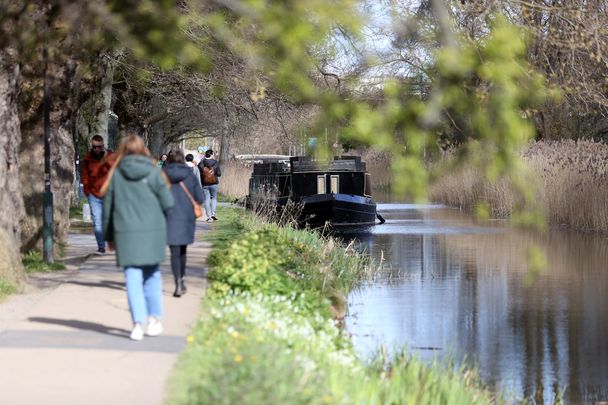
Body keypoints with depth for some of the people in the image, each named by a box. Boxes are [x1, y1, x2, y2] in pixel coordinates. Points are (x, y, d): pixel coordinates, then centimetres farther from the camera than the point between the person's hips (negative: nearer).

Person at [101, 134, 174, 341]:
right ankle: (154, 318, 15)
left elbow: (108, 207, 5)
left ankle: (138, 323, -9)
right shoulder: (152, 172, -3)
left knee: (133, 278, 1)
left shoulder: (116, 174, 1)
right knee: (152, 274, 15)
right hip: (153, 231, 0)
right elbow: (168, 202, -5)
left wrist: (109, 236, 15)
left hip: (126, 233, 0)